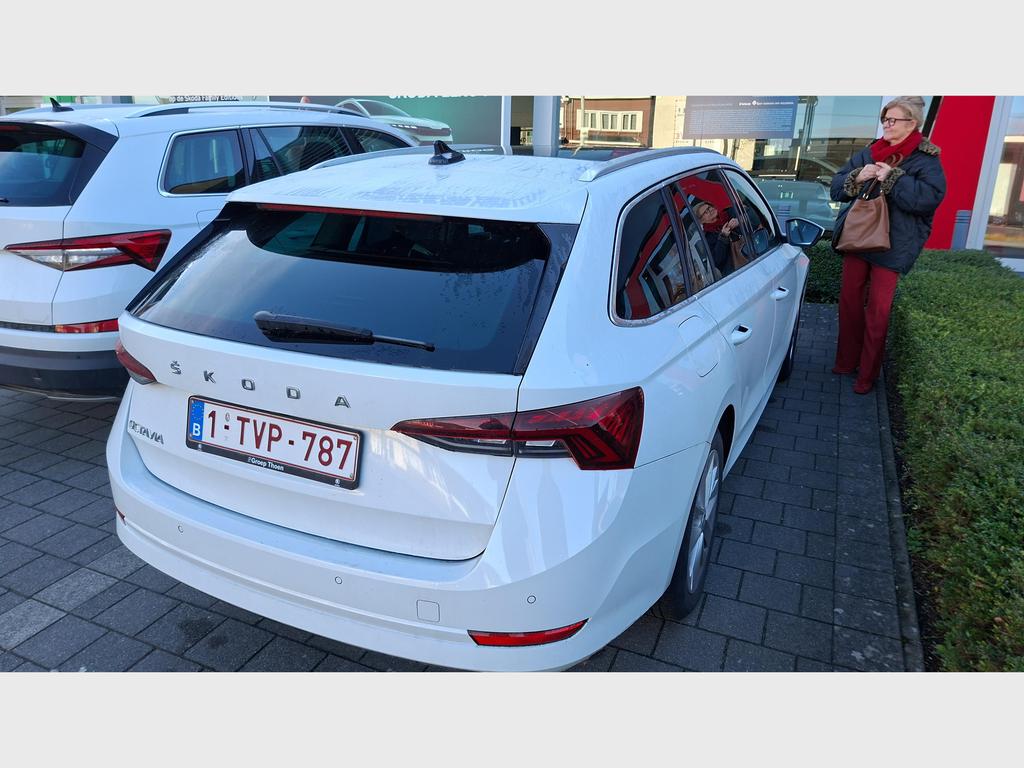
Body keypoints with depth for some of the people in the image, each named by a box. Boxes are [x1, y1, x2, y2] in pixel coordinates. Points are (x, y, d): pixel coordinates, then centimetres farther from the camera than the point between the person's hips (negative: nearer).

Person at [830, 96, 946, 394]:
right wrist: (856, 177, -13)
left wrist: (891, 178, -22)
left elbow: (931, 197, -20)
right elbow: (836, 188, 7)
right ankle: (846, 360, 26)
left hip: (891, 246, -5)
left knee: (878, 311, -1)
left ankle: (868, 374, 9)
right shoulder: (867, 153, 8)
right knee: (849, 300, 11)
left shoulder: (926, 159, -5)